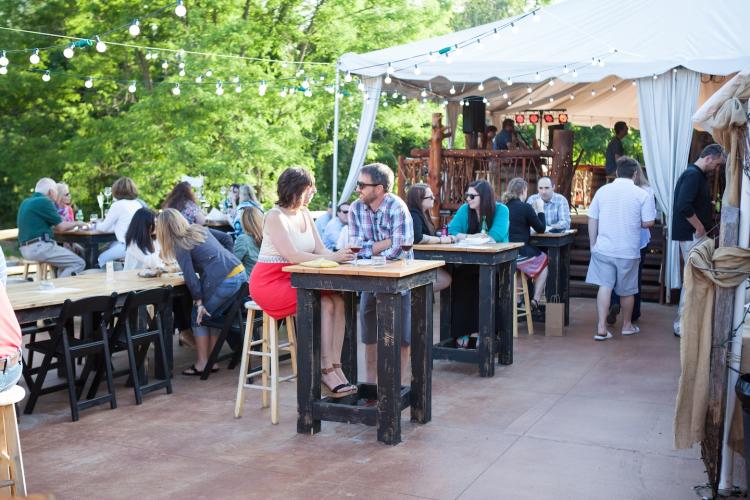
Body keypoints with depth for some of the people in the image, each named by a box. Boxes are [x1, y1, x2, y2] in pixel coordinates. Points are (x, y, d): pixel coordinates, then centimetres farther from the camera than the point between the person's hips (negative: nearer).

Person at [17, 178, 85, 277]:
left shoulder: (25, 202, 17)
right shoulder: (45, 201, -9)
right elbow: (61, 227, -8)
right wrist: (76, 224, 11)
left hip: (26, 249, 10)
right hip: (40, 247, -10)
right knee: (79, 263, -9)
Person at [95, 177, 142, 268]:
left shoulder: (118, 205, -8)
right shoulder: (138, 204, 12)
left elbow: (105, 228, 0)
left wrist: (97, 225, 24)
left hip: (128, 246, -8)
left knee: (102, 259, 11)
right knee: (112, 245, 32)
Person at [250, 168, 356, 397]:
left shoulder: (304, 213, 11)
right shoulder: (275, 217, -13)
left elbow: (320, 249, 5)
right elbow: (292, 256, -24)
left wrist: (339, 255, -17)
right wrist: (331, 258, -28)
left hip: (295, 280, 7)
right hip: (271, 282, -7)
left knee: (338, 300, -17)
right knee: (324, 303, -25)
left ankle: (335, 368, -19)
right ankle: (327, 372, -18)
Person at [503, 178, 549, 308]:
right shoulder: (525, 207, -13)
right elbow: (541, 229, -2)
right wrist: (540, 209, 8)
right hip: (520, 254, -6)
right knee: (545, 261, 24)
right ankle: (535, 300, 16)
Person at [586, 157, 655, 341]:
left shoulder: (602, 191, 2)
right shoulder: (642, 194, -5)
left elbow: (592, 220, 4)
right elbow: (648, 222, -7)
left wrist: (593, 244, 12)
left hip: (604, 248, 1)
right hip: (628, 251, -1)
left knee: (604, 286, 1)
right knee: (627, 291, 12)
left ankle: (601, 328, -8)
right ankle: (627, 325, 27)